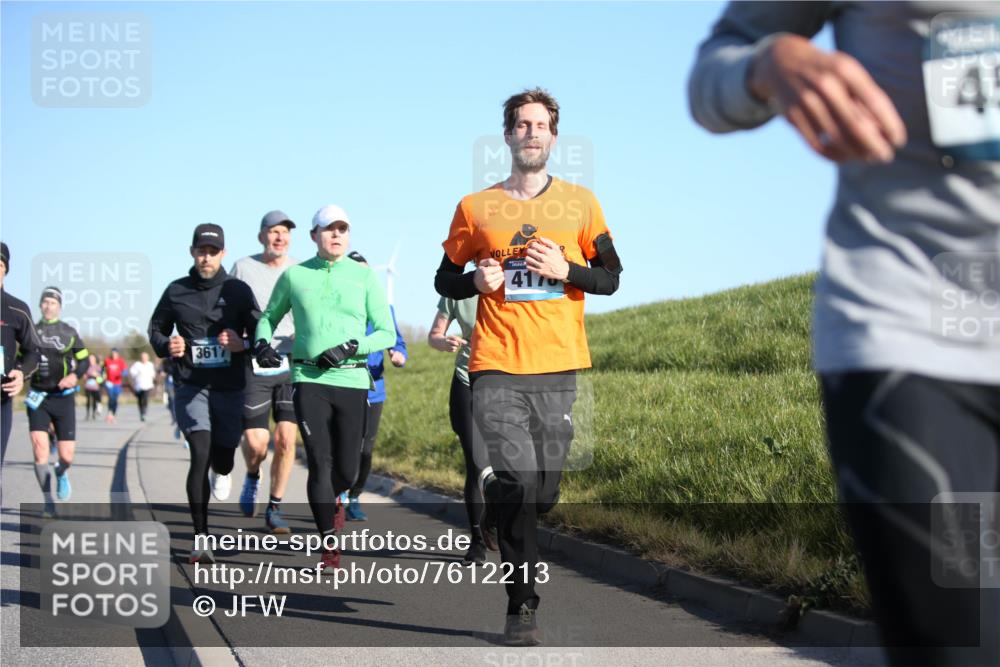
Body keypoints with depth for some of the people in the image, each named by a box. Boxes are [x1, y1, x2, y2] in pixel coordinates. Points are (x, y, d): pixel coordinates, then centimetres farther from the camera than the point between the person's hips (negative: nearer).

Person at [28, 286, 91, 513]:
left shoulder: (69, 332, 2)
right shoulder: (31, 331, 6)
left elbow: (84, 359, 7)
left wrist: (75, 375, -12)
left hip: (63, 398, 0)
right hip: (38, 398, 1)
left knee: (67, 456, -4)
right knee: (39, 446, -17)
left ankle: (61, 474, 35)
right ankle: (48, 501, -5)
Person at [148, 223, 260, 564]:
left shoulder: (238, 291, 3)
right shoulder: (176, 291, 5)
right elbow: (156, 328, 17)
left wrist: (243, 344, -17)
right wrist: (165, 345, -5)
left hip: (230, 387, 1)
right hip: (190, 386, -1)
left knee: (223, 458, 8)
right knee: (200, 455, -17)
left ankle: (220, 473, 51)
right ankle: (201, 538, -16)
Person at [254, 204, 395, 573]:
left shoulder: (365, 276, 7)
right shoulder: (294, 276, 8)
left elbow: (387, 333, 4)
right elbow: (269, 316, 23)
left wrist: (350, 347, -11)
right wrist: (262, 343, 2)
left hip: (353, 380, 1)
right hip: (309, 379, -1)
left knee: (347, 469, 3)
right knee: (320, 463, -9)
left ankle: (332, 500, 40)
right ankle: (330, 547, 0)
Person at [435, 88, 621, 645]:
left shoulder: (579, 202, 9)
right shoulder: (476, 207, 8)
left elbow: (610, 276, 11)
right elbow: (445, 279, 15)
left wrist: (565, 270, -9)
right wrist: (477, 281, -7)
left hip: (557, 367, 2)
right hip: (496, 367, -2)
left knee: (542, 493, 4)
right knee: (519, 481, -16)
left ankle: (495, 489, 38)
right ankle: (523, 605, -7)